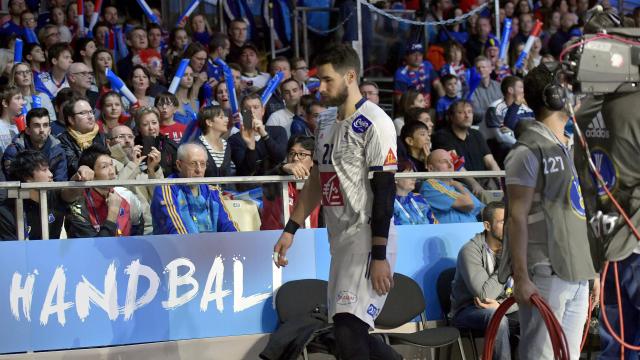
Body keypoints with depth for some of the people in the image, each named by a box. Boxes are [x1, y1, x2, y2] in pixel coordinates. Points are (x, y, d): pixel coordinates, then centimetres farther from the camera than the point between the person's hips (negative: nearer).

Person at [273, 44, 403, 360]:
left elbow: (384, 191, -15)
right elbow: (316, 182, 25)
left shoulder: (374, 123, -11)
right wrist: (290, 230, 19)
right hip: (340, 241, 9)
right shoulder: (327, 126, 16)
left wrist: (380, 256, -19)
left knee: (348, 334, -16)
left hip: (367, 240, -9)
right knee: (348, 332, 9)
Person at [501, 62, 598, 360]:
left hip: (577, 275, 8)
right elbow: (518, 217, -13)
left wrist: (590, 269, 19)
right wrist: (521, 278, -18)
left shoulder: (567, 148, 18)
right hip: (545, 274, -8)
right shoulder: (529, 151, -8)